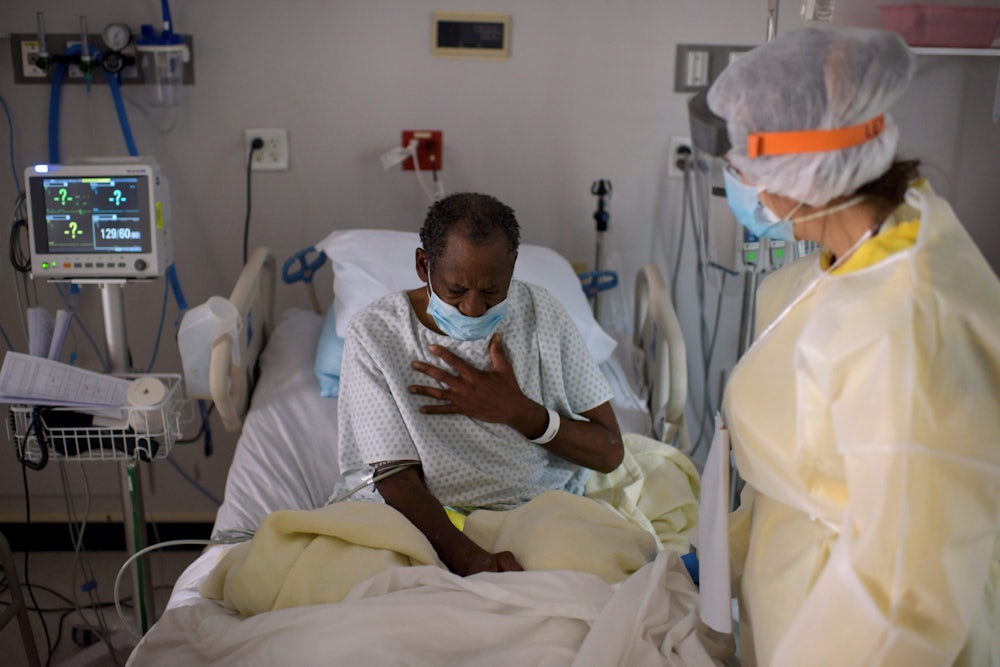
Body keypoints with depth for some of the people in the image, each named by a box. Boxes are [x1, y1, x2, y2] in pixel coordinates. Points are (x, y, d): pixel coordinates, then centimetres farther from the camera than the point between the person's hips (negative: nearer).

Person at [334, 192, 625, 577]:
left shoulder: (541, 314, 0)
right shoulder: (374, 334, -7)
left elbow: (610, 453, 2)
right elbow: (396, 477, -13)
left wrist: (517, 411, -14)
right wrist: (468, 558, -31)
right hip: (432, 523, -1)